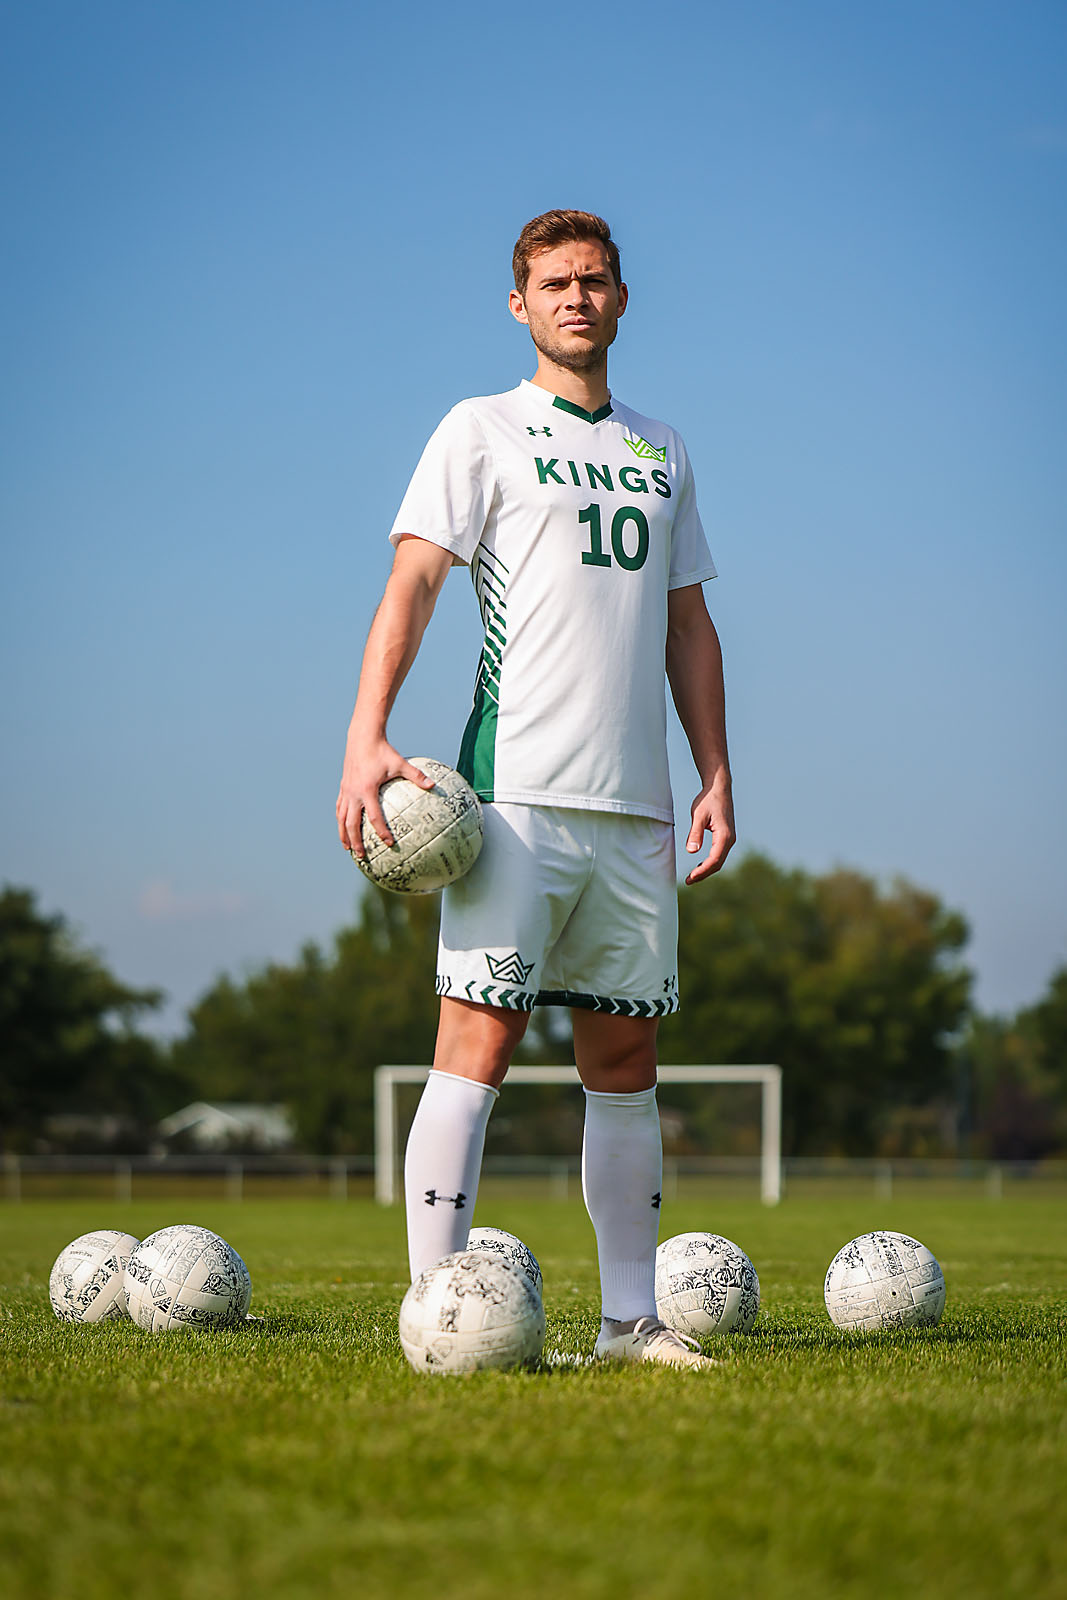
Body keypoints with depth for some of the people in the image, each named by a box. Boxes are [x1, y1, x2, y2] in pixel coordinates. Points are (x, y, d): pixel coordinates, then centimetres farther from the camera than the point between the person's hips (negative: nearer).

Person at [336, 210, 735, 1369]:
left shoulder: (661, 451, 20)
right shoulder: (482, 430, 4)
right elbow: (412, 580, -5)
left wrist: (715, 775, 13)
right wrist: (366, 738, -18)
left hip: (635, 803, 5)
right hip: (516, 788, -5)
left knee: (626, 1057, 7)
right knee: (479, 1039, -10)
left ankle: (630, 1318, 12)